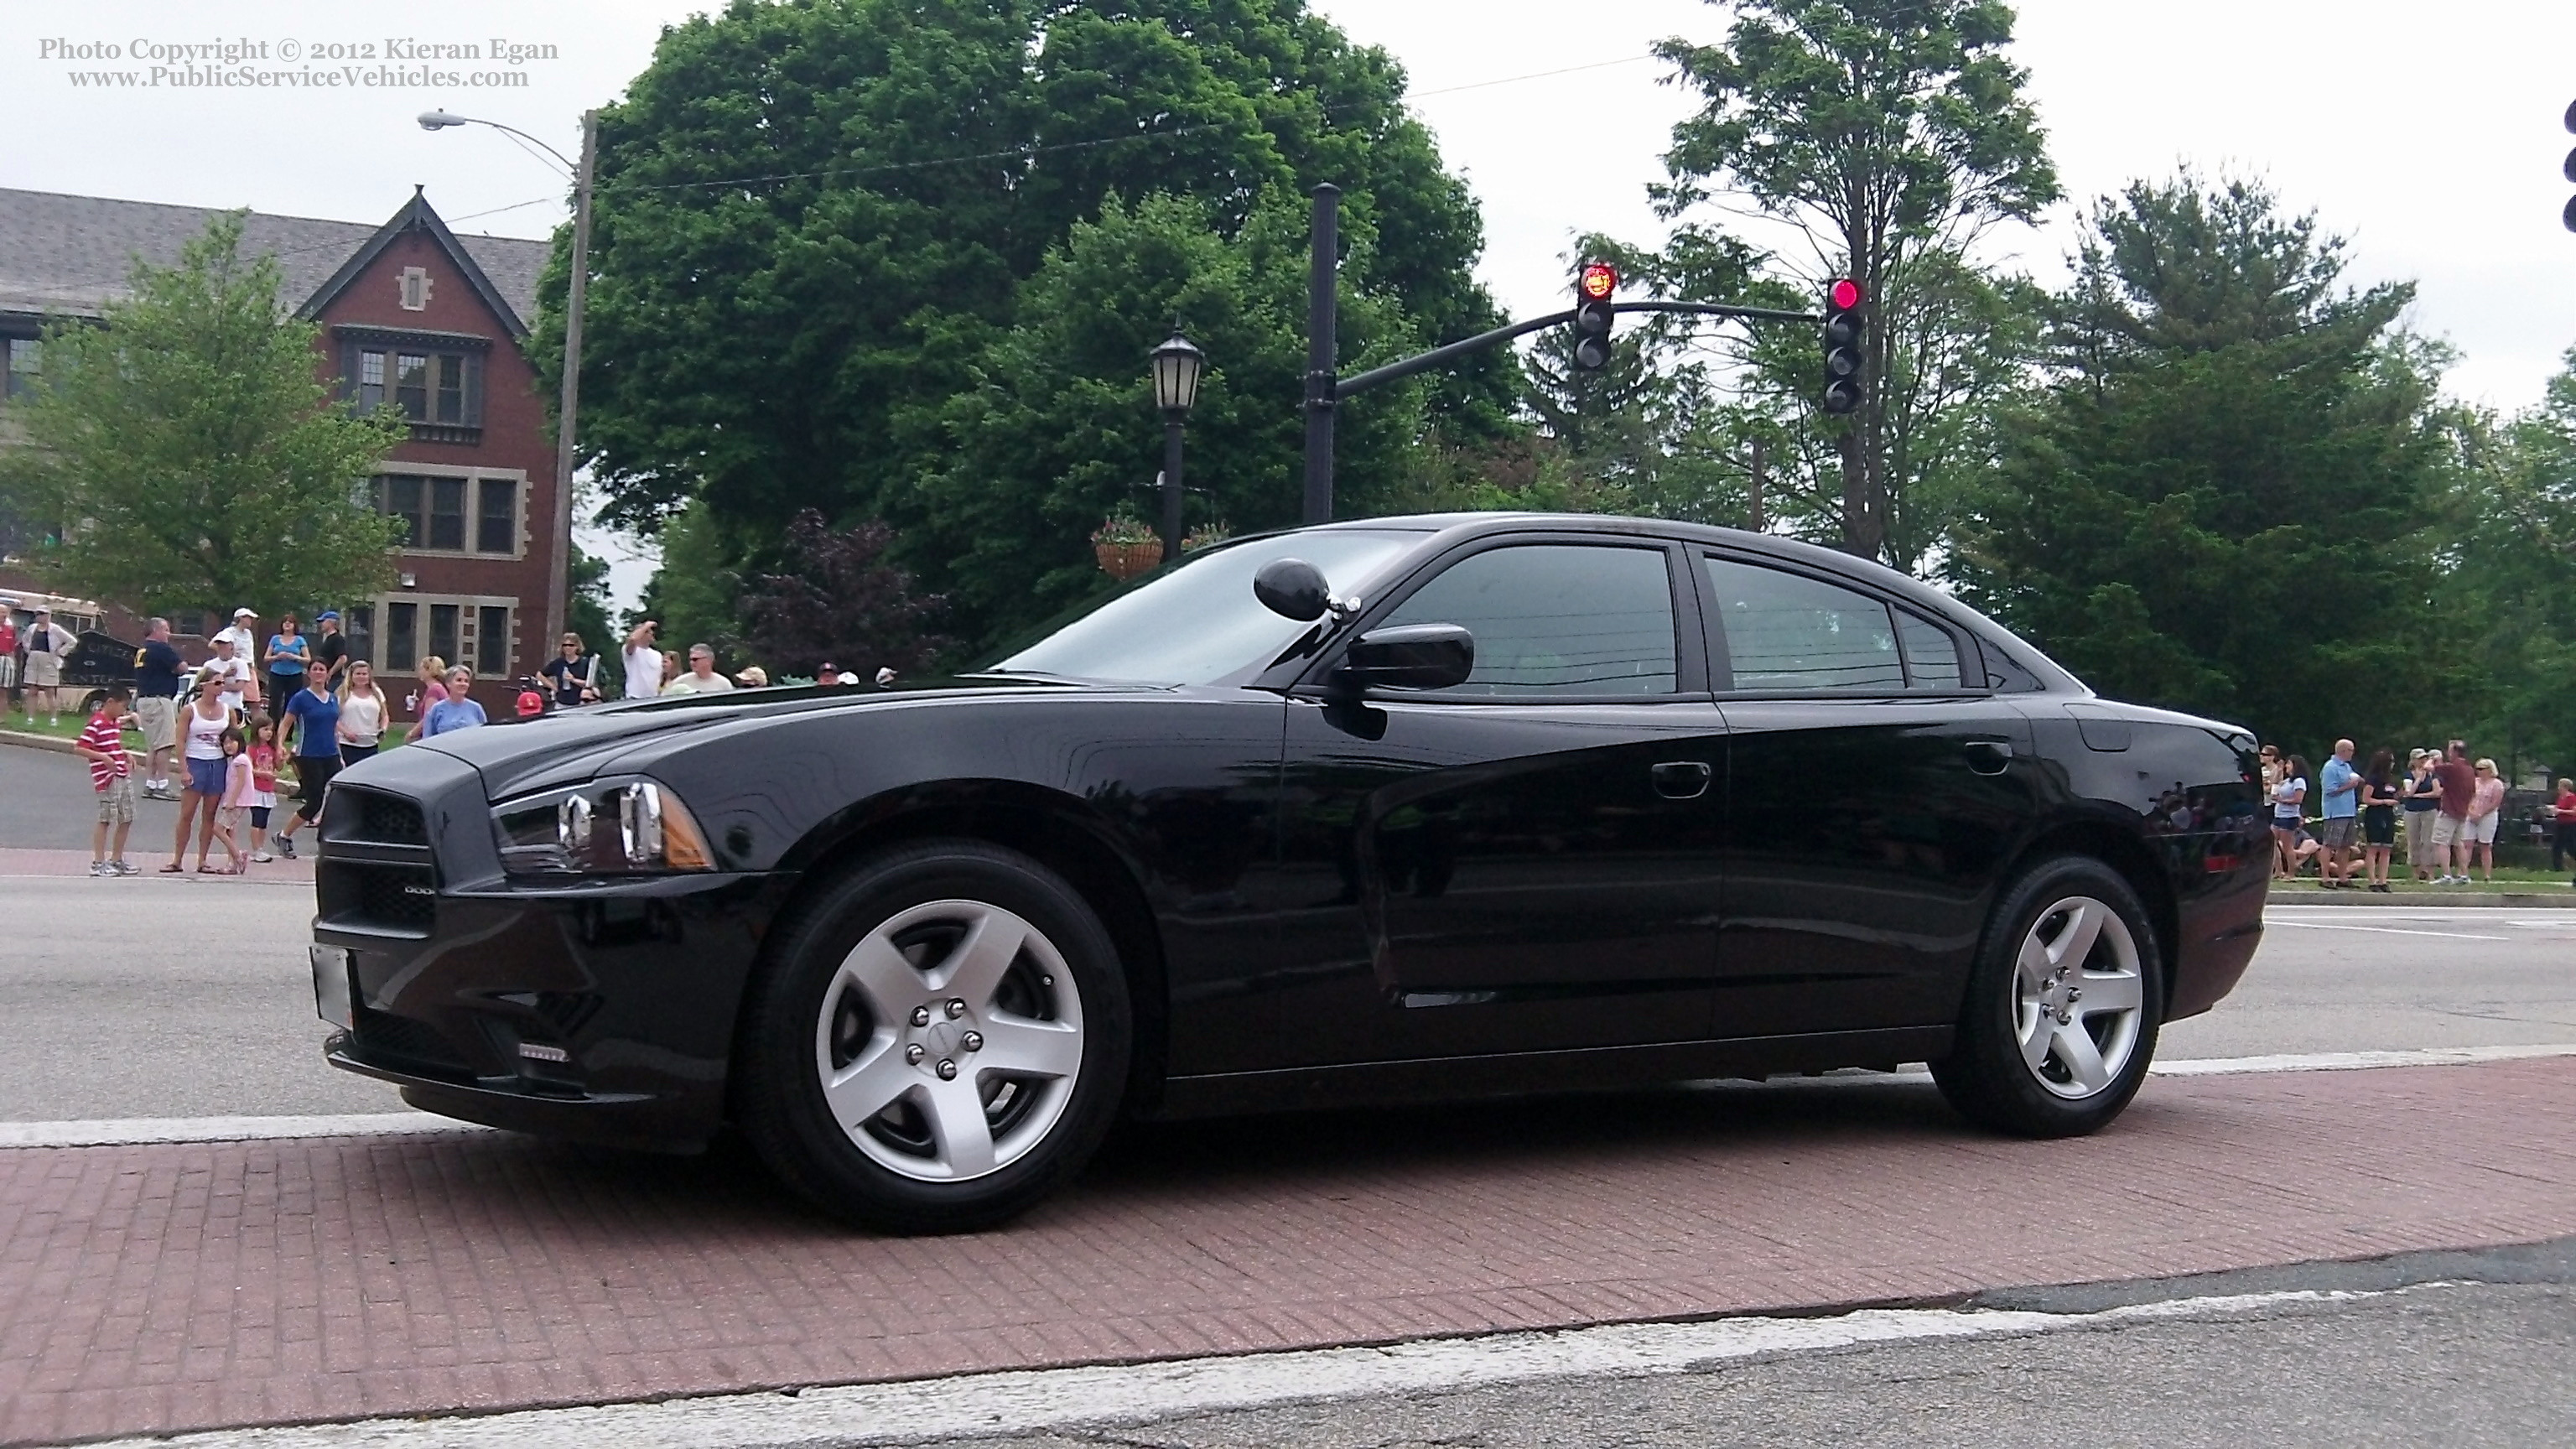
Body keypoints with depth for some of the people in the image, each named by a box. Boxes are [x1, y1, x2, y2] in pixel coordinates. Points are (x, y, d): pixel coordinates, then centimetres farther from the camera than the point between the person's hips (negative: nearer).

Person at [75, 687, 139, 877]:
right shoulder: (95, 723, -13)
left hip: (123, 777, 9)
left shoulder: (116, 722, 15)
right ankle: (98, 863, 2)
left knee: (126, 819, 11)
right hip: (107, 779, -9)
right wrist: (103, 758, -26)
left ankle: (117, 860, 22)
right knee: (106, 819, -4)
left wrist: (126, 756, 11)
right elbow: (80, 748, -18)